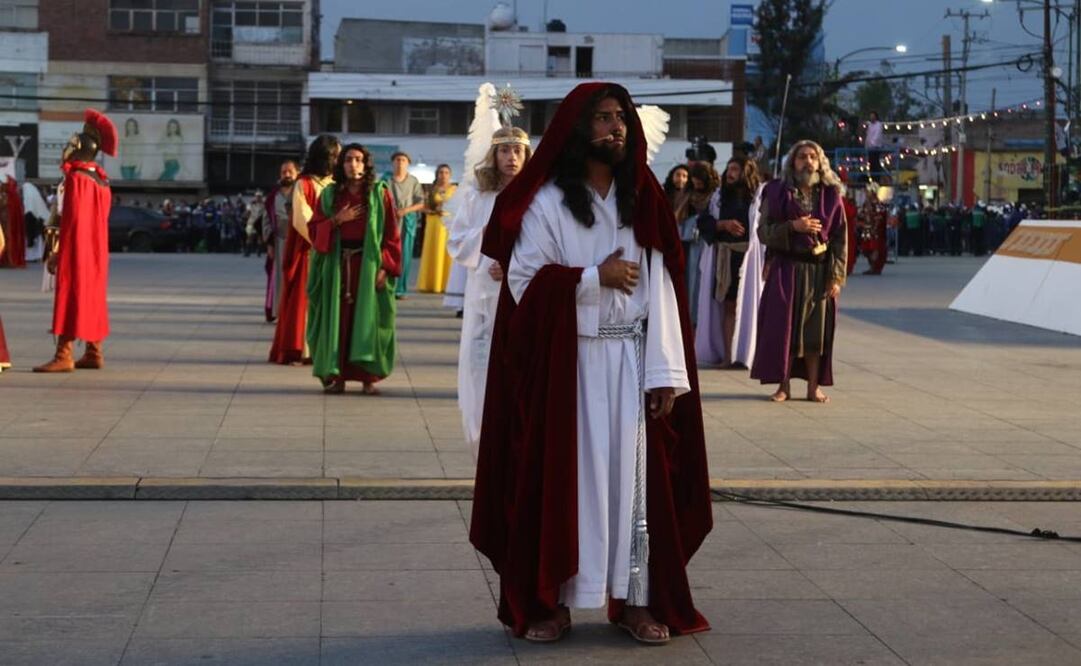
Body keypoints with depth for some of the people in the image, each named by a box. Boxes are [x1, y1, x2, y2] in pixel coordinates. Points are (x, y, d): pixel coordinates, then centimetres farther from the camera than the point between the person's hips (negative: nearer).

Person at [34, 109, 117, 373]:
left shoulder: (76, 179, -15)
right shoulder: (101, 182, 12)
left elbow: (72, 222, -19)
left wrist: (56, 254, -16)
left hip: (76, 253, -9)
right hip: (95, 253, 9)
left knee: (70, 296, -10)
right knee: (91, 297, 12)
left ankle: (64, 355, -13)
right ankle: (94, 353, 15)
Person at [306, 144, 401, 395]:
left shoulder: (380, 194, 1)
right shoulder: (330, 194, 8)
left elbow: (391, 234, -2)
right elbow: (313, 229, 5)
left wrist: (385, 268, -11)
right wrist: (337, 220, -12)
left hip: (368, 264, -2)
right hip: (337, 264, 2)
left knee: (368, 318, -1)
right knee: (338, 317, 1)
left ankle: (368, 377, 3)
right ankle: (336, 376, 5)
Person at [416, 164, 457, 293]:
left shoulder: (455, 189, 5)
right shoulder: (432, 190, 8)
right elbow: (425, 208, 6)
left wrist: (449, 212, -14)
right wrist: (435, 211, -11)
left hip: (449, 225, -1)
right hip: (434, 224, 1)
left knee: (448, 253, -4)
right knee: (434, 254, -2)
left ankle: (446, 284, -2)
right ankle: (432, 284, -1)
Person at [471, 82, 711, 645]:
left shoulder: (642, 201, 7)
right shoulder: (546, 201, -3)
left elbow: (660, 289, 1)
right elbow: (524, 281, -9)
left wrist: (665, 371, -6)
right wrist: (595, 277, -12)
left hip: (630, 360, 3)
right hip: (565, 362, -3)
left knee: (632, 473, 4)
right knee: (562, 475, 0)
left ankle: (635, 597, 11)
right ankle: (548, 599, 7)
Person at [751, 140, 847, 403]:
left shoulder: (831, 195, 5)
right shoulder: (777, 192, 3)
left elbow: (840, 238, 3)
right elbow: (764, 232, -1)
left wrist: (837, 276, -4)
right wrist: (793, 227, -17)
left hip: (819, 270, 1)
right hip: (786, 269, -1)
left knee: (816, 327, 2)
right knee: (783, 326, -2)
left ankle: (814, 387, 9)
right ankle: (783, 386, 6)